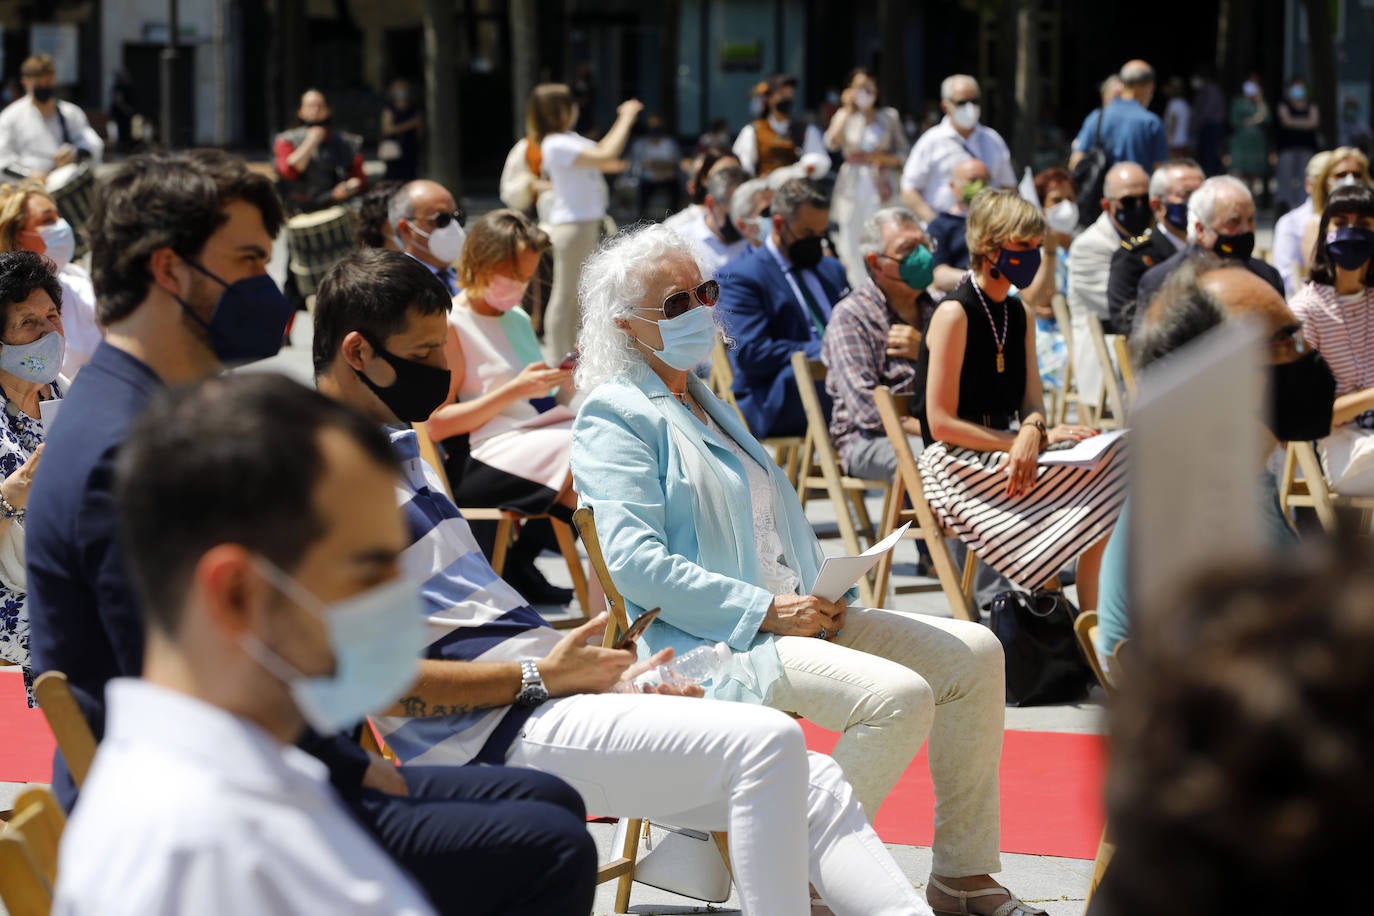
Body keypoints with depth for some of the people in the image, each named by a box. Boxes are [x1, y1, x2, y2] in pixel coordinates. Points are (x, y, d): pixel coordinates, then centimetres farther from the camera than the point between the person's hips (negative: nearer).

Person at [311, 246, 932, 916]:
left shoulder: (400, 447, 21)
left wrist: (602, 675, 12)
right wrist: (537, 677, -16)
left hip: (547, 687, 10)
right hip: (498, 734, -10)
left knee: (813, 789, -1)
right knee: (768, 743, -23)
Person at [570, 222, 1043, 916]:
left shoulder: (706, 403, 23)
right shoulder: (615, 416, -7)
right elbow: (635, 561, -18)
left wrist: (817, 599, 6)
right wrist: (764, 610, -19)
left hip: (790, 616, 9)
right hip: (708, 643, -9)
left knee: (972, 653, 0)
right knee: (898, 696, -29)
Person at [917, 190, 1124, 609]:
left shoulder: (1018, 314, 13)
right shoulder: (954, 314, -12)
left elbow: (1031, 400, 8)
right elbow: (942, 423, -16)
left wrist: (1032, 432, -18)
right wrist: (1037, 437, -17)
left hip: (1000, 453, 8)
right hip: (955, 466, -8)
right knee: (1106, 470, -23)